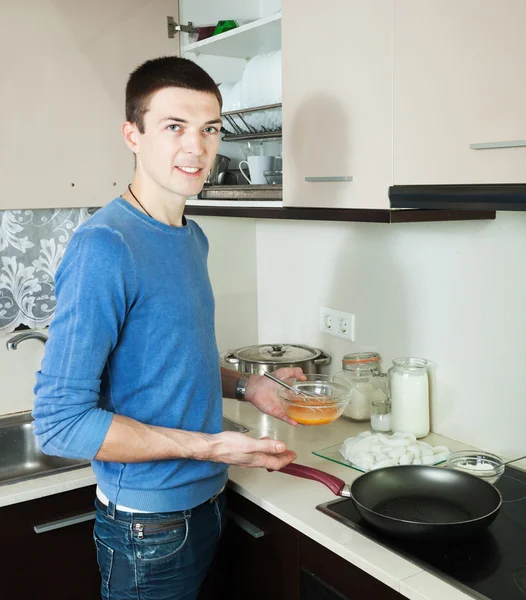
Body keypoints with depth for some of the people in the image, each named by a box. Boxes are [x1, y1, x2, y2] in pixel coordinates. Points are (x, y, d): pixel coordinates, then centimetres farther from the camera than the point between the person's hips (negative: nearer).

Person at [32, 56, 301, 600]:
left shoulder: (193, 238, 4)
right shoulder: (104, 247, -23)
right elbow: (60, 421, -25)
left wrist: (244, 386, 2)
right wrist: (207, 445, -24)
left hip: (206, 499, 8)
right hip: (149, 524, -8)